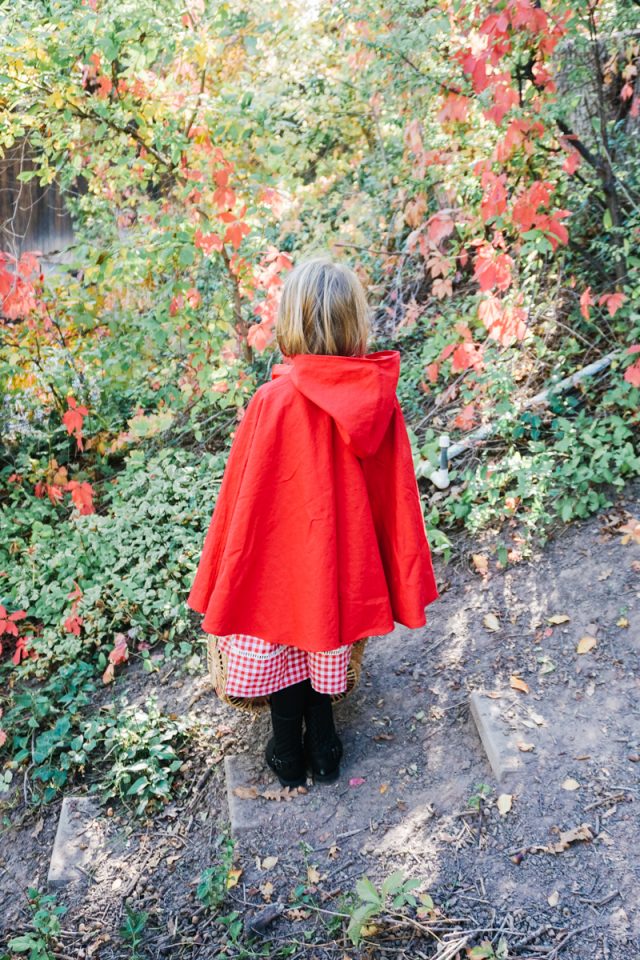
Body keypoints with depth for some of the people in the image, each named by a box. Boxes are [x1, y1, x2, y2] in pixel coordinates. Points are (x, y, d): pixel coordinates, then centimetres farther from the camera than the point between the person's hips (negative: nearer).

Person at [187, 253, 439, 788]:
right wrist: (401, 581, 9)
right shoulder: (380, 397, -14)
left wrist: (221, 580, 0)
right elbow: (396, 495, -5)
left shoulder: (273, 403, -26)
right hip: (344, 563, 4)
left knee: (281, 656, 19)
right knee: (326, 654, 24)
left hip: (281, 562, -3)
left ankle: (289, 757, 37)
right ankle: (323, 752, 41)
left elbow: (243, 500, -16)